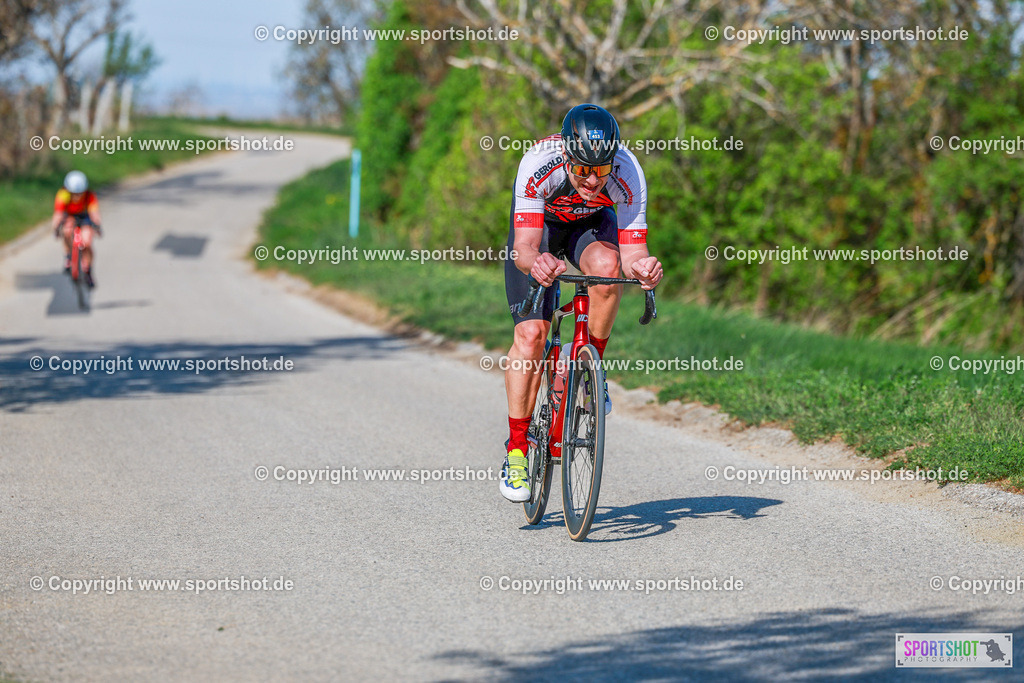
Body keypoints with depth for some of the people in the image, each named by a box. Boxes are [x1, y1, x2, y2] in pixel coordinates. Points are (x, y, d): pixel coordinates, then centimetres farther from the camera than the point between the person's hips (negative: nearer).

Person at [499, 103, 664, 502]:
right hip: (540, 224, -1)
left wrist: (642, 267, -57)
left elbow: (633, 250, -33)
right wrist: (534, 262, -64)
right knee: (531, 333, -16)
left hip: (592, 224, 1)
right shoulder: (538, 165, -38)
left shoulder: (627, 172, -34)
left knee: (607, 265, -35)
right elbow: (523, 247, -41)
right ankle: (516, 451, -3)